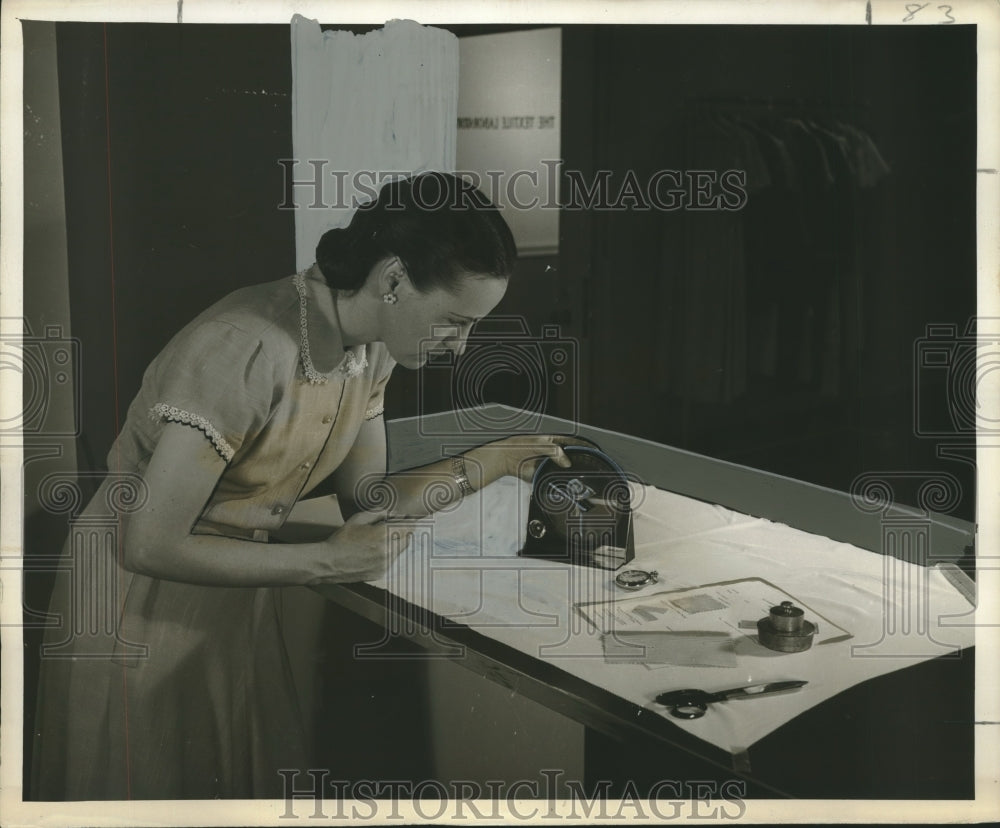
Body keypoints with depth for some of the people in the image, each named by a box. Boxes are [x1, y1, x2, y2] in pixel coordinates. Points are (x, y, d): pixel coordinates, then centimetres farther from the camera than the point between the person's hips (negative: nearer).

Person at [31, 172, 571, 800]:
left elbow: (365, 496, 3)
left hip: (239, 595, 7)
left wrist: (488, 464, -10)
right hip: (144, 606, -7)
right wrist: (328, 562, -26)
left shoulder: (371, 347, -6)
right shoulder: (247, 350, -33)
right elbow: (149, 547, -30)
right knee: (155, 788, 10)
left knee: (259, 779, 16)